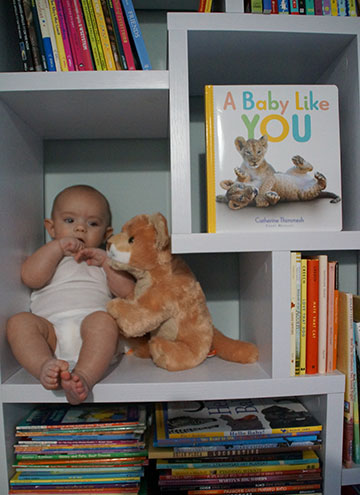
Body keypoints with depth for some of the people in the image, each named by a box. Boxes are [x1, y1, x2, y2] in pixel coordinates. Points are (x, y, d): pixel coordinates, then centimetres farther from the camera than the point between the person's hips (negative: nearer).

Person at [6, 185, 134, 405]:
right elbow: (31, 278, 4)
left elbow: (128, 291, 11)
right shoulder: (46, 256, 29)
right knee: (19, 321, -26)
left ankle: (85, 375, -49)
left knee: (103, 320, -34)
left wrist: (106, 261, 5)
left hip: (90, 326, -1)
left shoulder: (105, 260, 29)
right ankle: (45, 365, -43)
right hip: (51, 328, 2)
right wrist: (58, 246, 4)